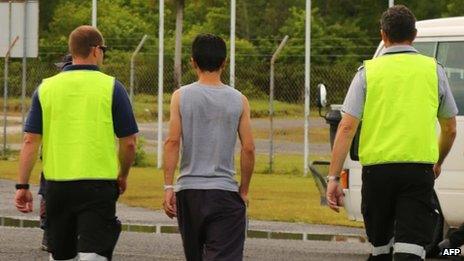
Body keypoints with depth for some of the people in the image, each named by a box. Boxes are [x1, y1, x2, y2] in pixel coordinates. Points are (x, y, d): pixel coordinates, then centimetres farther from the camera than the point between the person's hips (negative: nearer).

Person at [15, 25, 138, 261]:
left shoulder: (46, 88, 5)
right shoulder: (111, 87, -2)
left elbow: (30, 141, 1)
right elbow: (128, 143, -1)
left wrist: (22, 185, 5)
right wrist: (122, 177, 16)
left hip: (57, 184, 3)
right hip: (98, 185, -3)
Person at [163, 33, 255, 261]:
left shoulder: (181, 96, 1)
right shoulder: (238, 100, 2)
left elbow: (172, 142, -7)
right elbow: (248, 148, 0)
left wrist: (168, 186, -5)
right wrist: (244, 190, 11)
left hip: (188, 189, 1)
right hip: (225, 191, -1)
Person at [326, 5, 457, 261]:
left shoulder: (369, 71, 4)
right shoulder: (433, 70, 8)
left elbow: (347, 127, -4)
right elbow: (450, 129, 17)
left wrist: (333, 177, -4)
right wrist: (438, 163, 36)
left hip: (377, 167, 0)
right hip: (419, 168, 0)